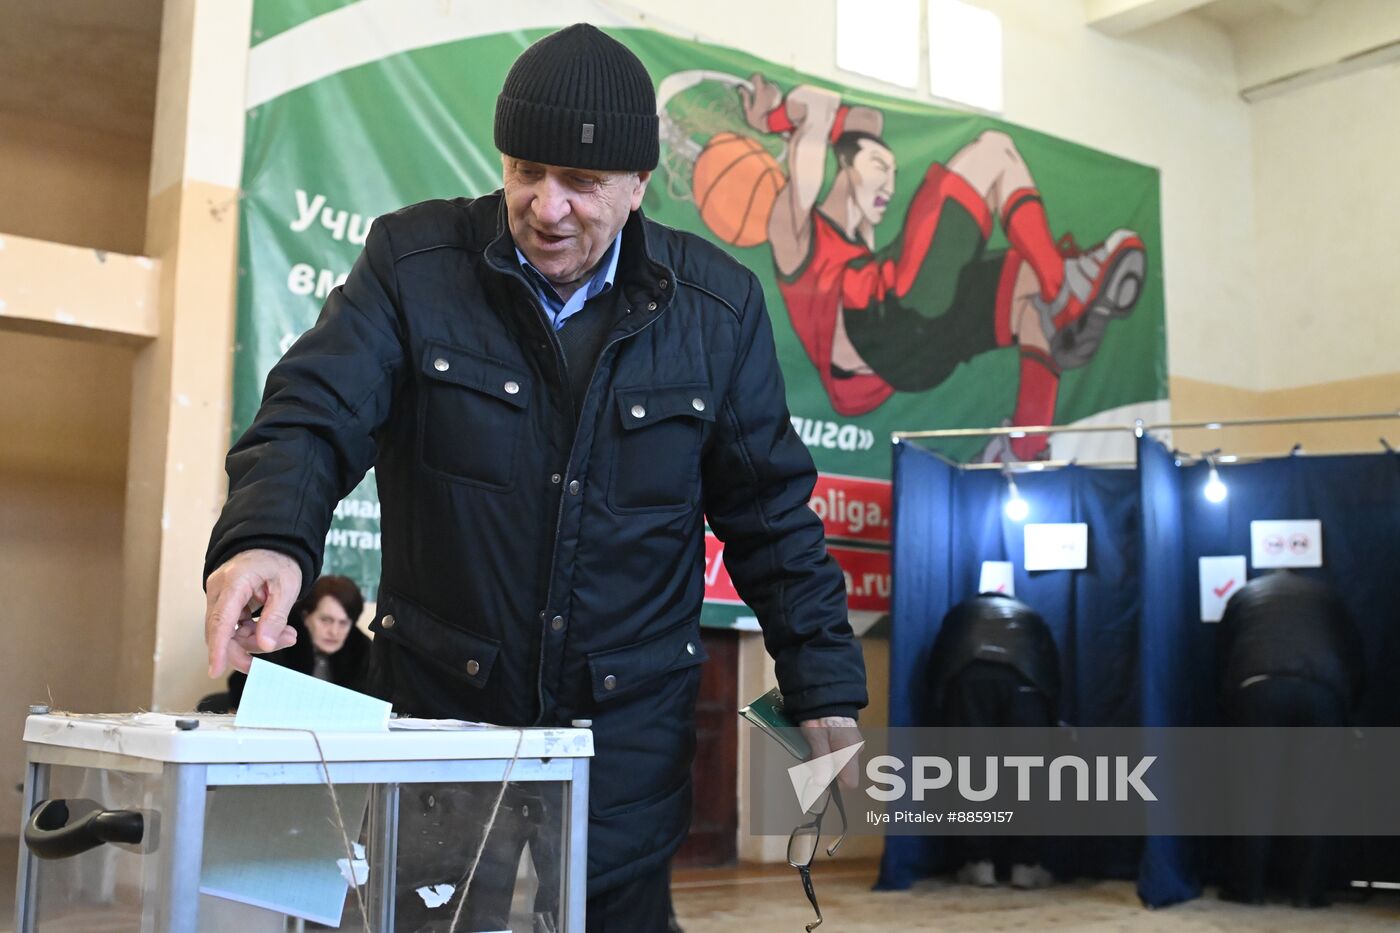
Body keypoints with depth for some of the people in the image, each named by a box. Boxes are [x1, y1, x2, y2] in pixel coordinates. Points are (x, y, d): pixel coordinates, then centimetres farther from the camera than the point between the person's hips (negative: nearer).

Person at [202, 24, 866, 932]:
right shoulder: (413, 261, -5)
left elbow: (771, 511, 3)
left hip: (629, 736, 0)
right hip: (437, 712, 0)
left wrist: (826, 686, 1)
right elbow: (315, 418, -14)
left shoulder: (717, 304, -2)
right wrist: (266, 537, -35)